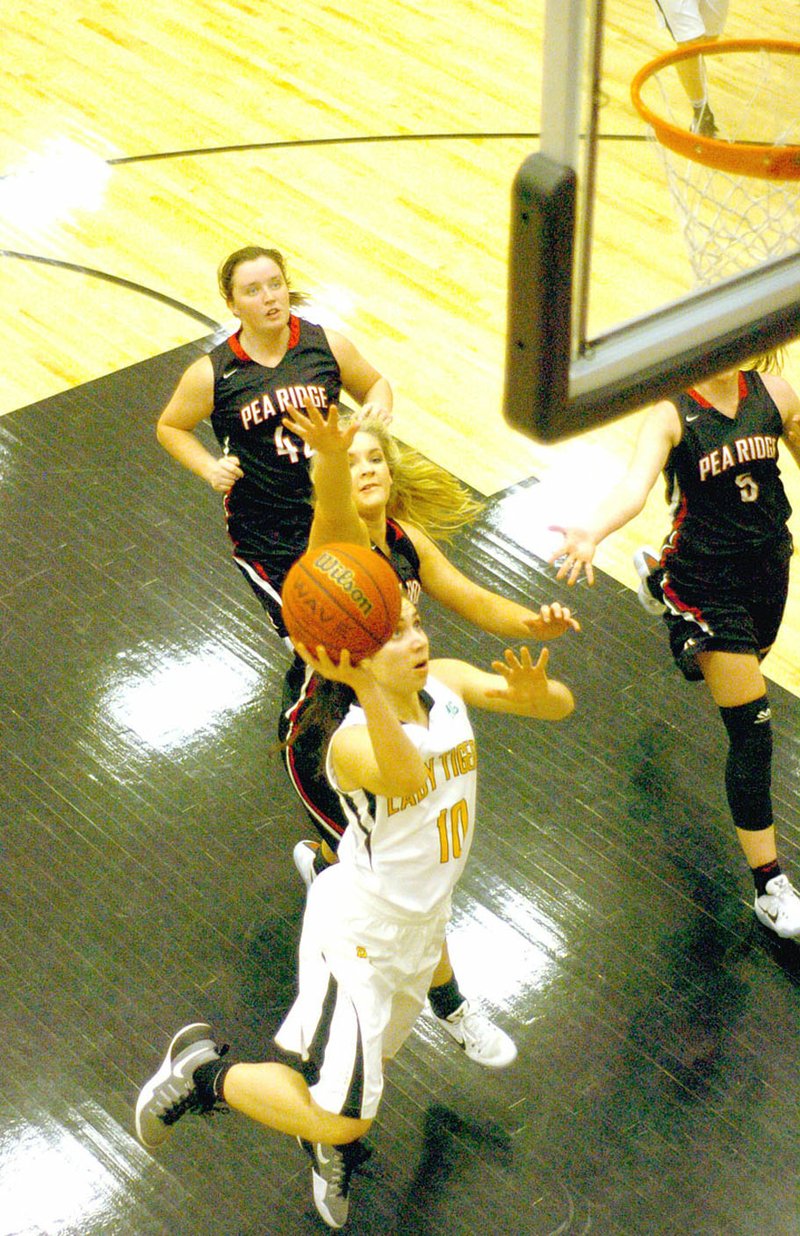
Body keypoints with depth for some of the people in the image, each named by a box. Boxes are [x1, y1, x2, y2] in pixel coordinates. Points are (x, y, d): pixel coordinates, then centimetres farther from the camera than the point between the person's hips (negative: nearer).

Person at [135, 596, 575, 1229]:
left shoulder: (449, 683, -9)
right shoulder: (353, 741, -32)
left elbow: (562, 705, -9)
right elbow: (407, 778, -55)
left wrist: (533, 689, -32)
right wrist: (363, 685, -67)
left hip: (421, 926, 8)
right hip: (357, 932, -7)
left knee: (369, 1059, 28)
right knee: (340, 1120, -11)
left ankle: (330, 1146, 57)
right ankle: (205, 1070, 8)